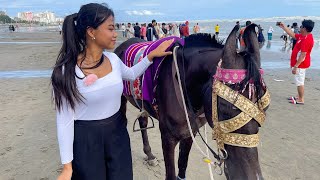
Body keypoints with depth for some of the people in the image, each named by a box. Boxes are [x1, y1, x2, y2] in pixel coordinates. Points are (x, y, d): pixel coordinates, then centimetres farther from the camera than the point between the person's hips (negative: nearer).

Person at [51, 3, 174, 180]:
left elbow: (131, 74, 20)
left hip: (117, 132, 5)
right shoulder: (67, 72, -20)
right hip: (85, 139, -5)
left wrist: (151, 55, 9)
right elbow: (65, 120, -16)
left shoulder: (113, 59, -4)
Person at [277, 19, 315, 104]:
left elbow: (303, 55, -27)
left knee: (299, 82, -3)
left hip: (300, 64, -11)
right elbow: (293, 34, 23)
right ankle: (299, 97, 32)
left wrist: (295, 66, -26)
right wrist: (283, 27, 23)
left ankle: (301, 100, 6)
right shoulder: (303, 36, 7)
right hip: (300, 63, 11)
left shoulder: (307, 39, -24)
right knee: (299, 81, 19)